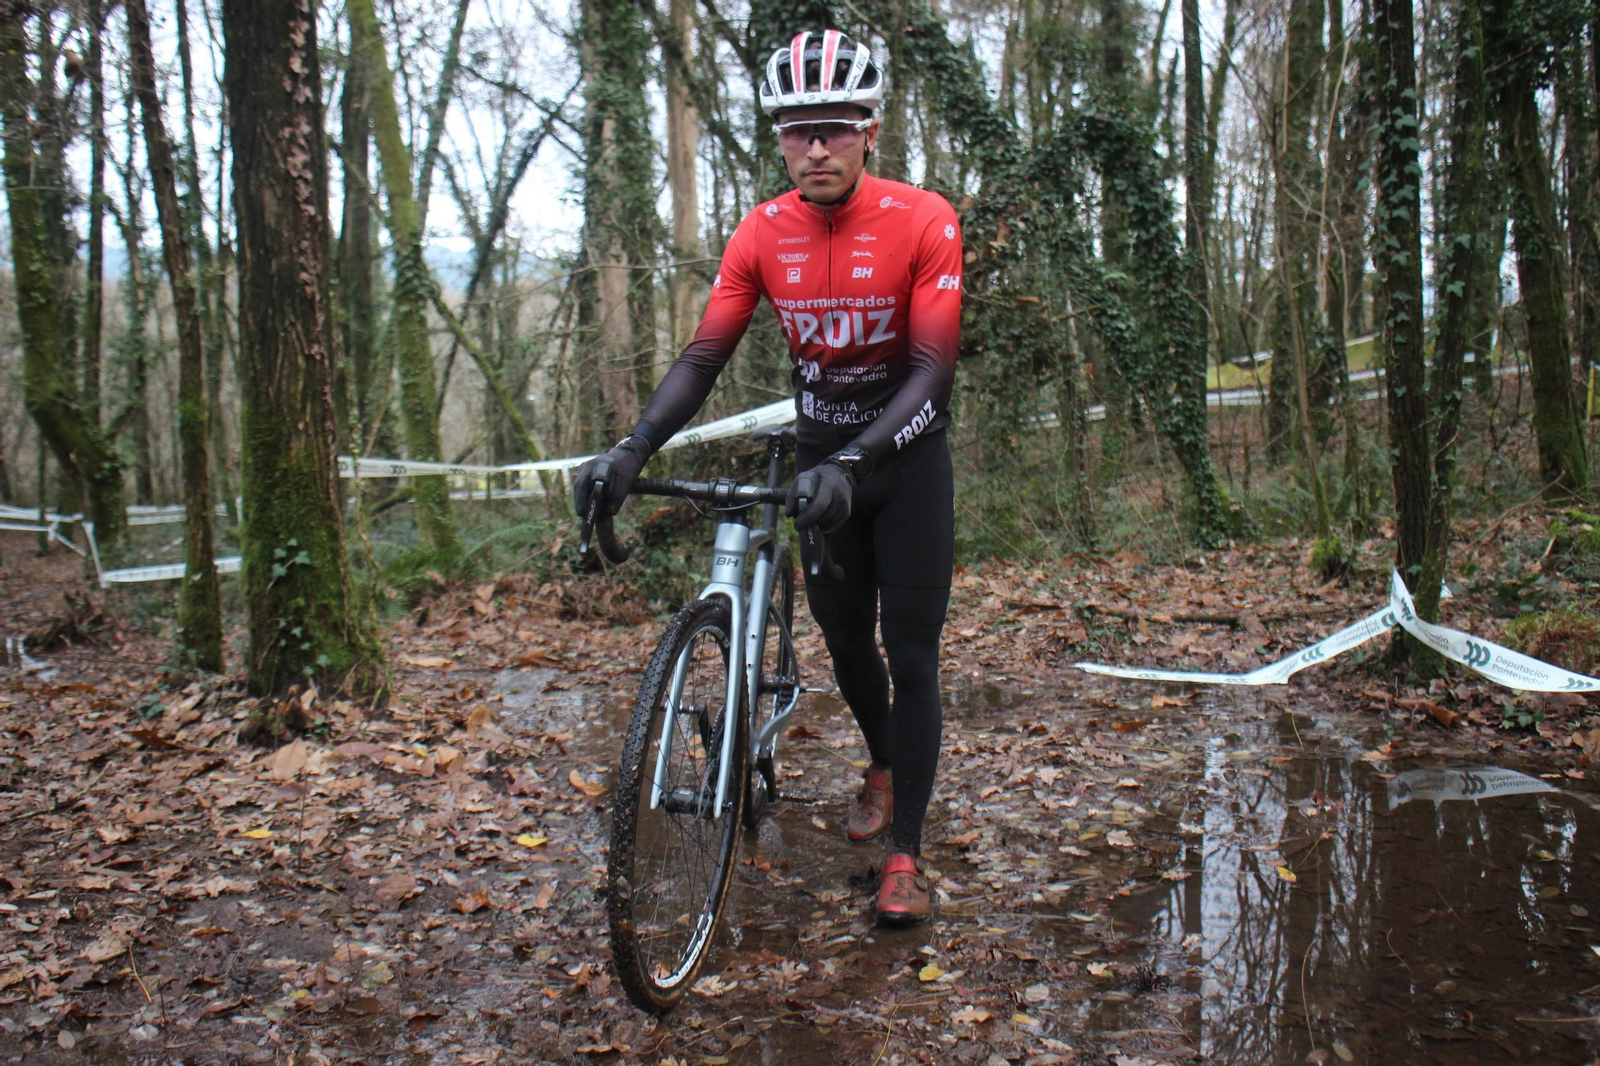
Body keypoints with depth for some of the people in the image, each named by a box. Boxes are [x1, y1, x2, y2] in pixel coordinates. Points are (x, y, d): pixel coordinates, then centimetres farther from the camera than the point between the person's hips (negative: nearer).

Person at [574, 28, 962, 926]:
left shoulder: (923, 222, -19)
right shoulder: (762, 235, -9)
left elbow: (930, 372, -25)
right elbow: (705, 357, -11)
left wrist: (853, 465, -40)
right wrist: (634, 448, -27)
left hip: (907, 455, -3)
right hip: (823, 454, 4)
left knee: (912, 653, -4)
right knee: (845, 639, 15)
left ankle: (906, 854, 5)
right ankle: (885, 766, 44)